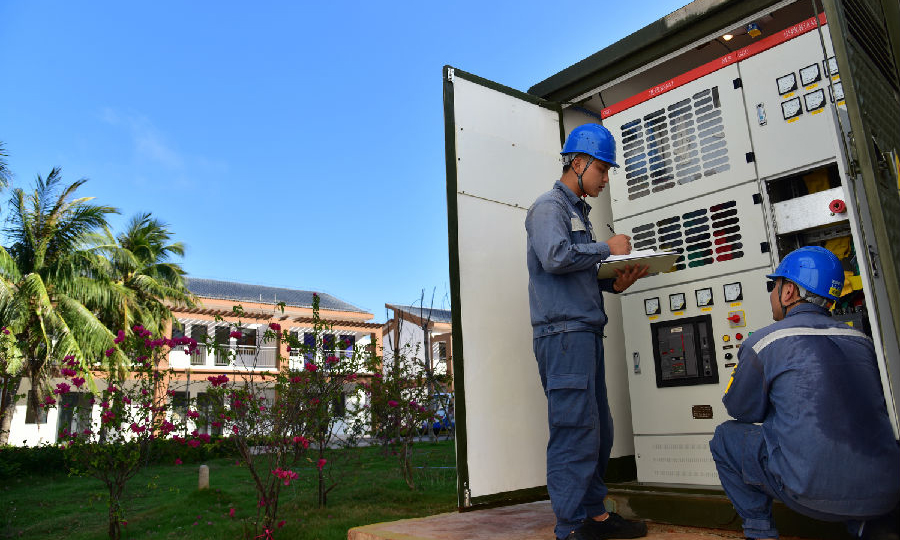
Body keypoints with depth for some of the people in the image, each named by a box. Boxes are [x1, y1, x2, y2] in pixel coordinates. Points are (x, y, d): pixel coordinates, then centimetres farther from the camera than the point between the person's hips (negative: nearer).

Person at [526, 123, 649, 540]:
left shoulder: (578, 211, 25)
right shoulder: (550, 206, -3)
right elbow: (555, 257, -21)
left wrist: (613, 283, 6)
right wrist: (607, 247, -8)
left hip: (586, 332, 10)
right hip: (563, 333, -10)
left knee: (598, 430, 12)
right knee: (576, 431, -8)